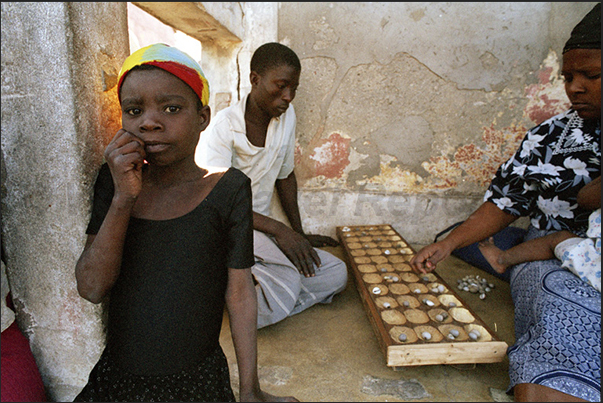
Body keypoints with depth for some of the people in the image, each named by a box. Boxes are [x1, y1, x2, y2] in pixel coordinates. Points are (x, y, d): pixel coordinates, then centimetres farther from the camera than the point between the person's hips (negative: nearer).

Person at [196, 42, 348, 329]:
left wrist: (299, 233, 9)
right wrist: (278, 229, -28)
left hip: (261, 224, 7)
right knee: (287, 281, -31)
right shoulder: (224, 126, -16)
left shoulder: (287, 116, 2)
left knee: (336, 274, -6)